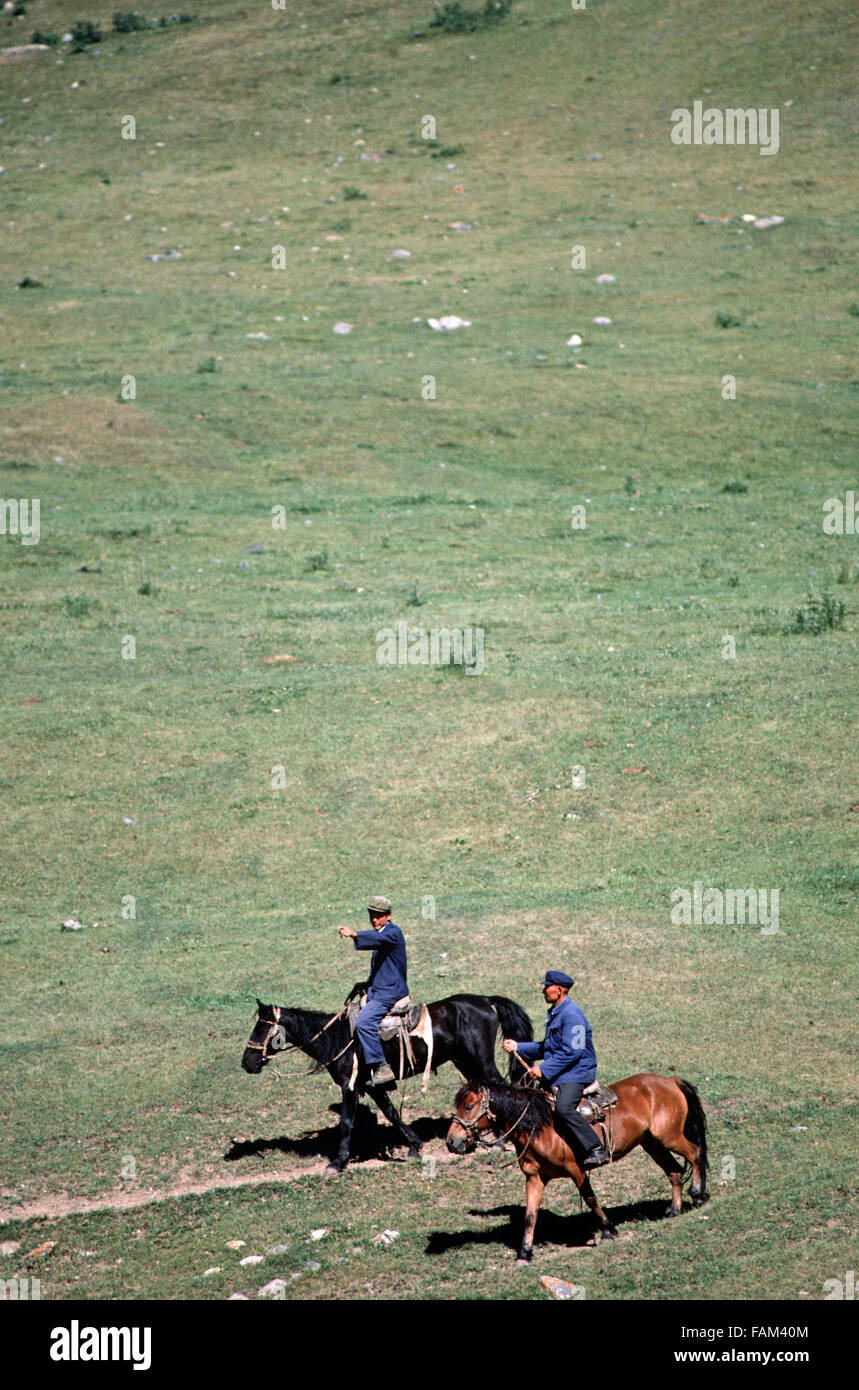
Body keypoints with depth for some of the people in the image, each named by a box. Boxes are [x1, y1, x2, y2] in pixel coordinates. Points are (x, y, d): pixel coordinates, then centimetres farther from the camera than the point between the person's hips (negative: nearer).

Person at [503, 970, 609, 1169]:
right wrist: (518, 1047, 18)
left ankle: (596, 1150, -31)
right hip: (554, 1075, 11)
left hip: (575, 1074, -11)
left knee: (563, 1108, -32)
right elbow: (547, 1048, 26)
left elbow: (572, 1052, -22)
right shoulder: (555, 1014, 17)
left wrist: (544, 1069, -21)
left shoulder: (571, 1015, -15)